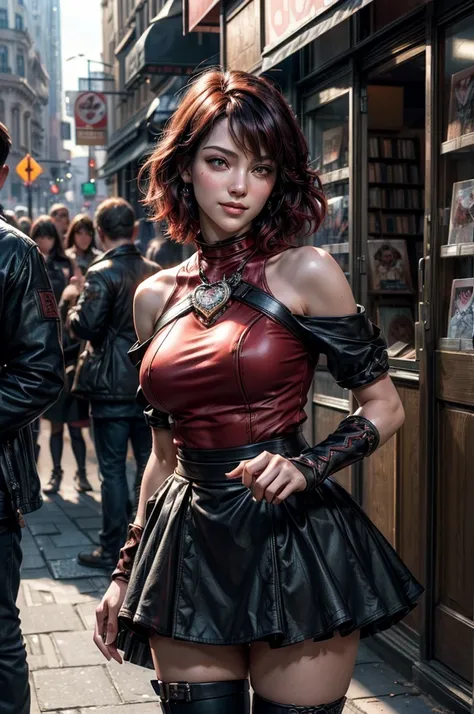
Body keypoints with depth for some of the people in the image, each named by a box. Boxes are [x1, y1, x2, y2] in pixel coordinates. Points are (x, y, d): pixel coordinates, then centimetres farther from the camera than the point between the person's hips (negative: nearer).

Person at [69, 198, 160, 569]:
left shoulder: (102, 273, -14)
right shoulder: (155, 272, 5)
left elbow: (86, 325, -22)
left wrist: (74, 311, -2)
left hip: (113, 385, -6)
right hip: (150, 382, 6)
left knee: (113, 468, 1)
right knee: (150, 463, 13)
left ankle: (112, 549, 8)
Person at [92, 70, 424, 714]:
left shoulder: (305, 272, -5)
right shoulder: (155, 298, 8)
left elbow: (386, 408, 0)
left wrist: (308, 467, -17)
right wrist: (127, 571, 15)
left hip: (295, 543, -3)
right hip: (189, 548, 4)